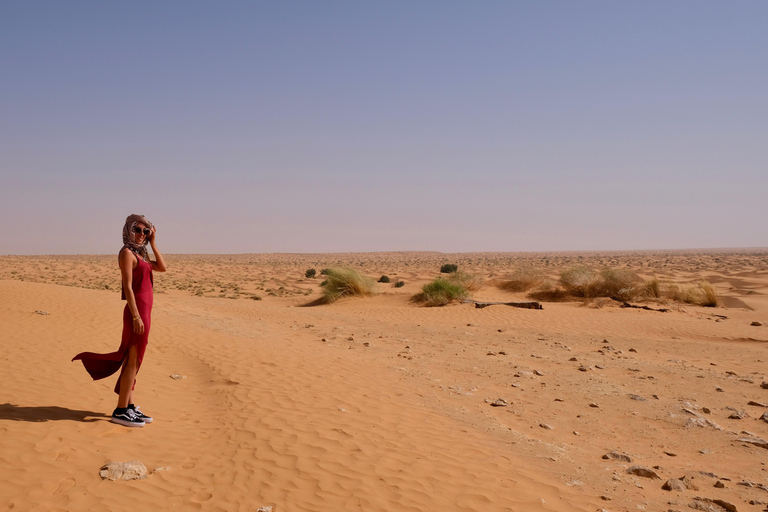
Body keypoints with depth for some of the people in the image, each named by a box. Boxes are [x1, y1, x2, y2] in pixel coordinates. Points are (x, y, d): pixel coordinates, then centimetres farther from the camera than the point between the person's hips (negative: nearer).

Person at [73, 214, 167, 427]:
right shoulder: (127, 252, -10)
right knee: (132, 361, -5)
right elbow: (128, 287, -16)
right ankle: (120, 411, 2)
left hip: (143, 312, 9)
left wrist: (153, 242, 11)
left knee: (133, 360, 13)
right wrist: (136, 317, -21)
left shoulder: (140, 254, 16)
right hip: (137, 311, -9)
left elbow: (162, 267, 14)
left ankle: (129, 406, 21)